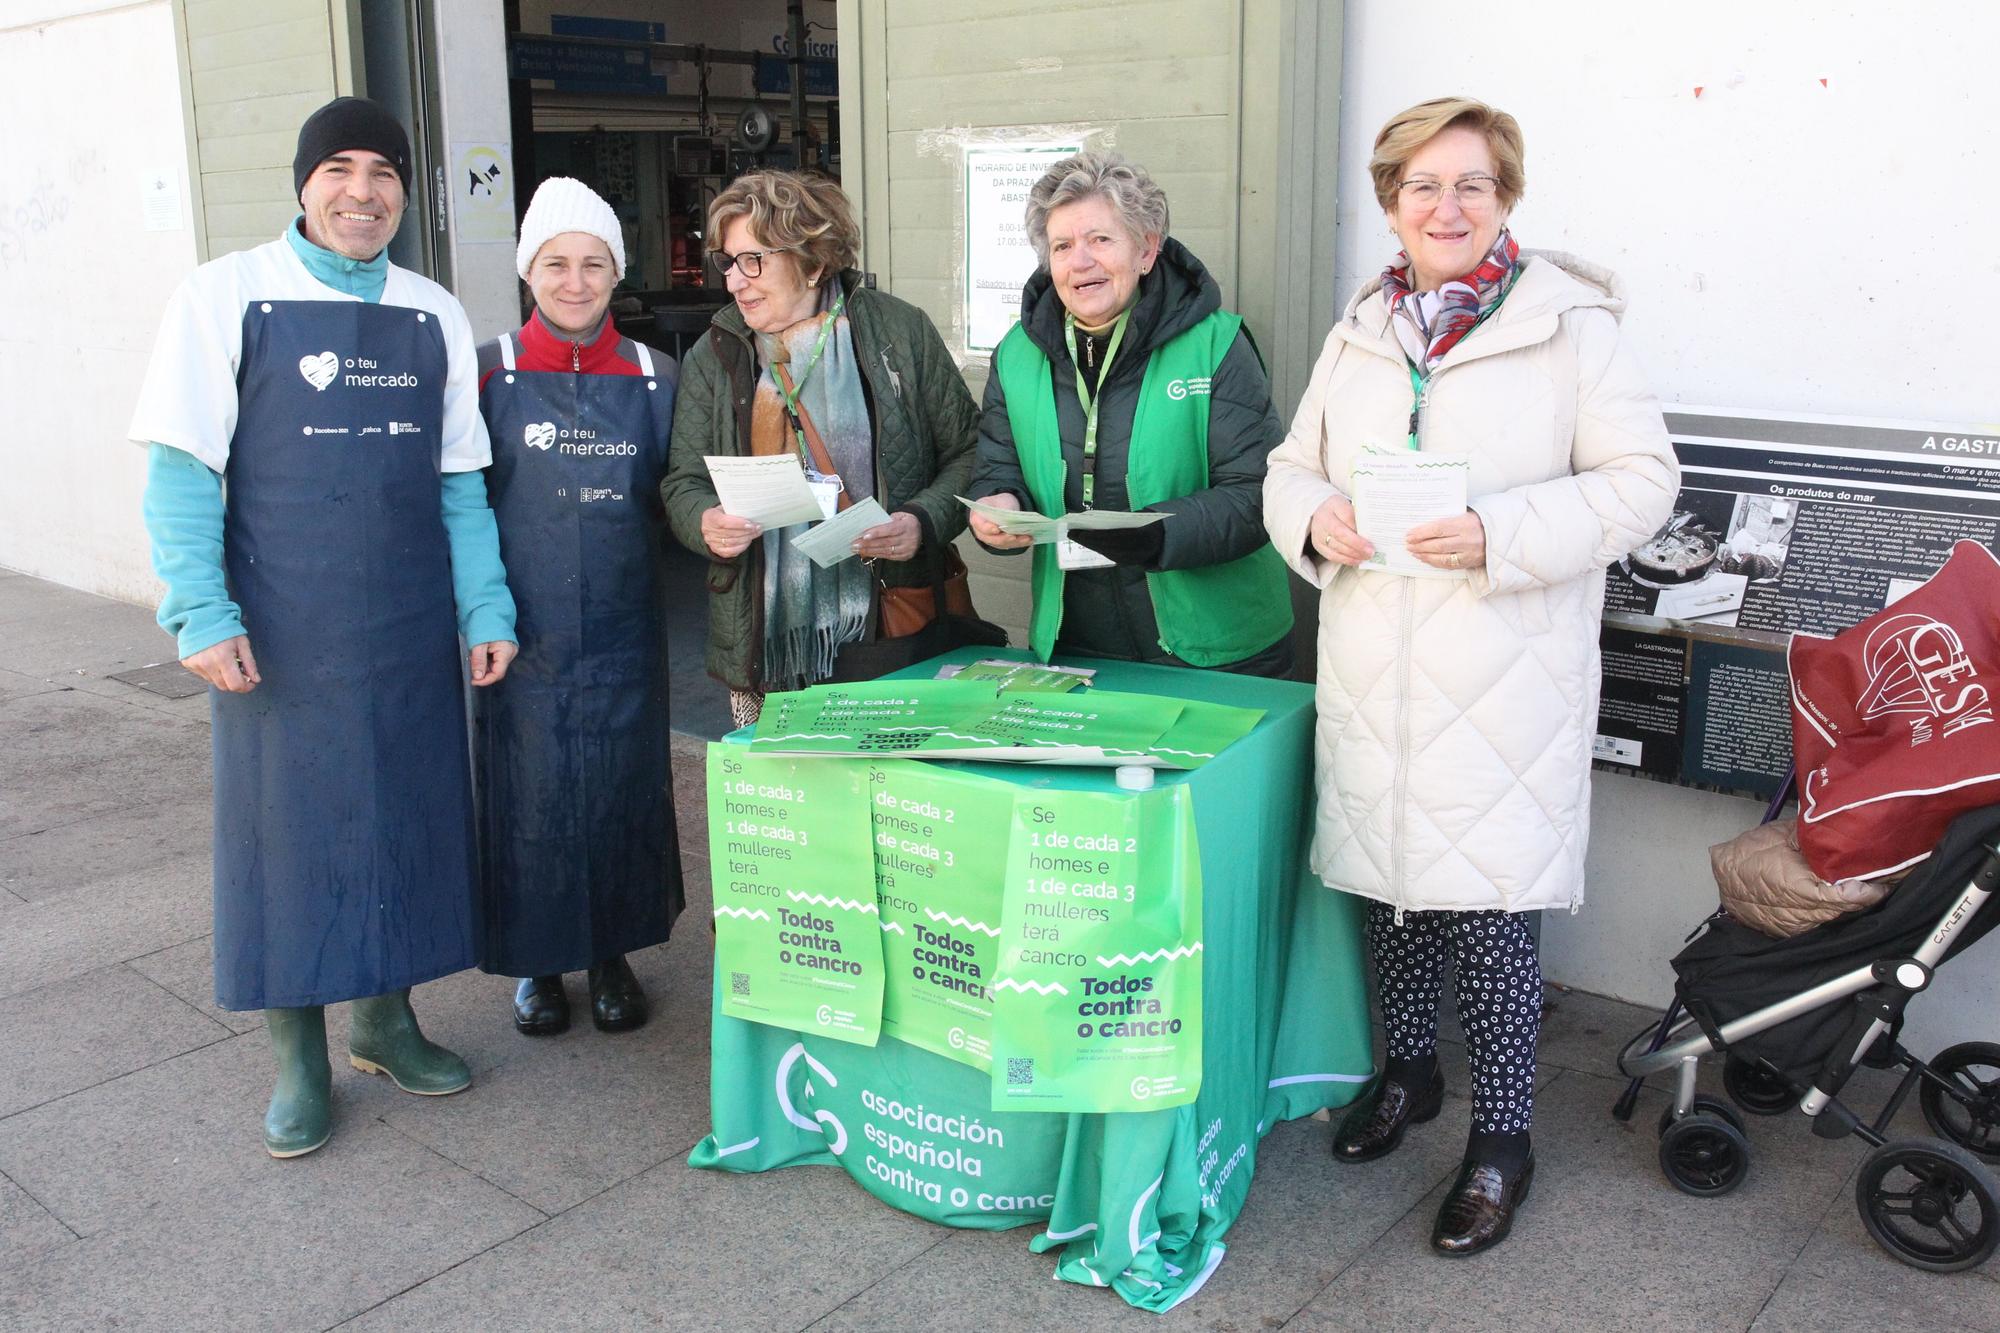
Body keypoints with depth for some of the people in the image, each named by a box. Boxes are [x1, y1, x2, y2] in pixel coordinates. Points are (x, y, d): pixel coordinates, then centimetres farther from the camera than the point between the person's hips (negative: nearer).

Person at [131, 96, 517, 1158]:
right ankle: (298, 1060, 21)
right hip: (280, 632, -3)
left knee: (406, 817, 10)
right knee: (287, 824, 5)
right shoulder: (228, 296, -4)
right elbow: (181, 468, -6)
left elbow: (459, 481, 9)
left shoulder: (436, 317, 6)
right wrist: (201, 613, -14)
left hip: (409, 632, 4)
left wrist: (485, 608, 2)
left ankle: (386, 1020, 30)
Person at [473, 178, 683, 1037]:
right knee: (528, 795, 5)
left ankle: (613, 954, 26)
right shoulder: (490, 373, -1)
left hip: (622, 630, 2)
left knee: (623, 790, 9)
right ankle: (536, 961, 23)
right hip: (525, 632, -2)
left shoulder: (654, 378, 5)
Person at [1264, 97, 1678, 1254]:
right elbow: (1292, 467, 17)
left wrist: (1500, 533, -20)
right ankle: (1411, 1069, 38)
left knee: (1493, 903, -2)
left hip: (1507, 675, -5)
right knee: (1389, 872, 16)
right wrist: (1316, 518, -6)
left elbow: (1641, 481, -7)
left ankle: (1503, 1136, 16)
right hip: (1374, 673, 5)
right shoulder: (1359, 335, 13)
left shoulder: (1572, 324, -3)